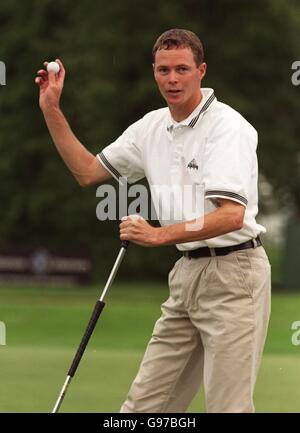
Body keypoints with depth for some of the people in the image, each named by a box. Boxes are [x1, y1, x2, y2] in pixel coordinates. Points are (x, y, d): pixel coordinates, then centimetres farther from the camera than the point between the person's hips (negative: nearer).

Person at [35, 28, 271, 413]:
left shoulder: (229, 128, -14)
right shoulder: (151, 127, 11)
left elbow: (231, 215, -24)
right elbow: (88, 171, 19)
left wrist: (160, 234, -30)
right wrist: (51, 109, 13)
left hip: (233, 273, -8)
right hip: (187, 273, 8)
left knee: (228, 406, -9)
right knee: (145, 403, 4)